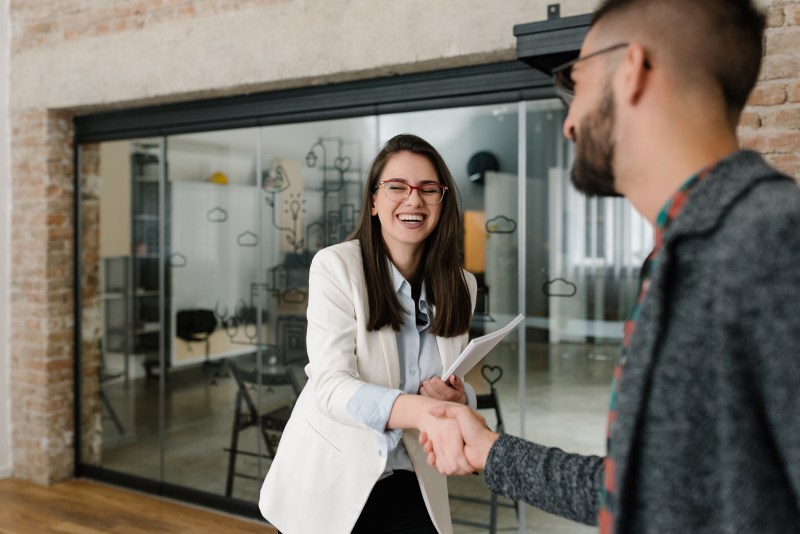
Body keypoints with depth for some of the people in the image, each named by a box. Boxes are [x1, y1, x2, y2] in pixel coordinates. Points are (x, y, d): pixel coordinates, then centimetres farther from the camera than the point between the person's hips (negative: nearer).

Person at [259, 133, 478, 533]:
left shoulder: (460, 286, -2)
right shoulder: (336, 266, -15)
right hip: (329, 484, -3)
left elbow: (453, 392, 8)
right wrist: (424, 410, -41)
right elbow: (331, 386, -25)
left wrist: (457, 401, -17)